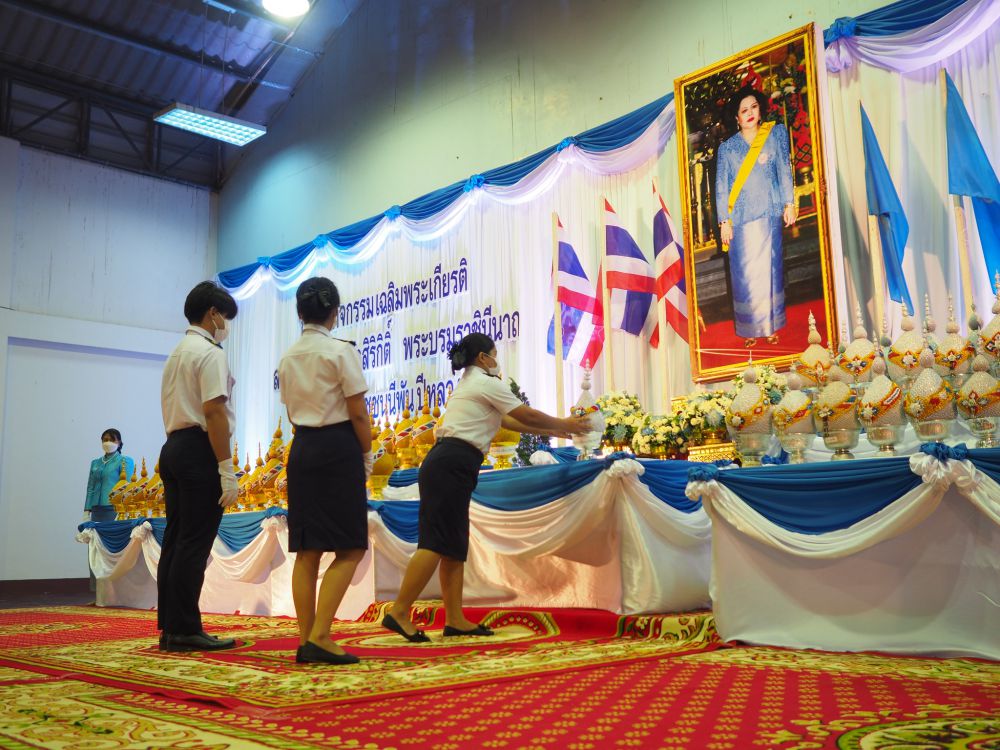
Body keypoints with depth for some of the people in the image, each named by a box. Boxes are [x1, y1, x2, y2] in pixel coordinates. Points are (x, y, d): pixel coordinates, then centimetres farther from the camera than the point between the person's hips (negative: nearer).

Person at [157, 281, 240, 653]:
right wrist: (227, 470, -19)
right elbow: (214, 412, -18)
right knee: (195, 542, -6)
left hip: (173, 447, 10)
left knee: (176, 539, 10)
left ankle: (169, 627, 14)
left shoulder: (177, 354, 20)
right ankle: (185, 630, -2)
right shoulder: (210, 353, -9)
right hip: (200, 451, -10)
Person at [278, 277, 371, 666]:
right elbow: (358, 413, -11)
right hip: (338, 449, -6)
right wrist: (367, 455, 1)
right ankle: (319, 636, -11)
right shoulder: (341, 351, -9)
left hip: (302, 448, 7)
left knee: (307, 549, 7)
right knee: (349, 548, -2)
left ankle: (305, 640, 8)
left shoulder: (288, 357, 11)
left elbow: (292, 412, 15)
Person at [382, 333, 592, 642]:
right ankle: (399, 611, -13)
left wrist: (551, 430, 30)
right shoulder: (487, 383, -2)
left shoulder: (468, 385, 26)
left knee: (454, 545, 8)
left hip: (445, 465, 10)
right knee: (436, 542, -11)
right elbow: (527, 415, 2)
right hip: (453, 465, -10)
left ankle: (455, 619, 10)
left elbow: (509, 421, 28)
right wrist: (563, 425, 18)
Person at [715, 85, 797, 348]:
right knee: (744, 273, 0)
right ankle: (750, 329, 8)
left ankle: (771, 326, 12)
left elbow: (784, 169, 6)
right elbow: (721, 185, 3)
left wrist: (789, 203, -2)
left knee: (769, 268, 2)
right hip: (740, 217, 0)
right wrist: (724, 221, -3)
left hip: (768, 213, 0)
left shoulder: (776, 133, 7)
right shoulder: (727, 147, 6)